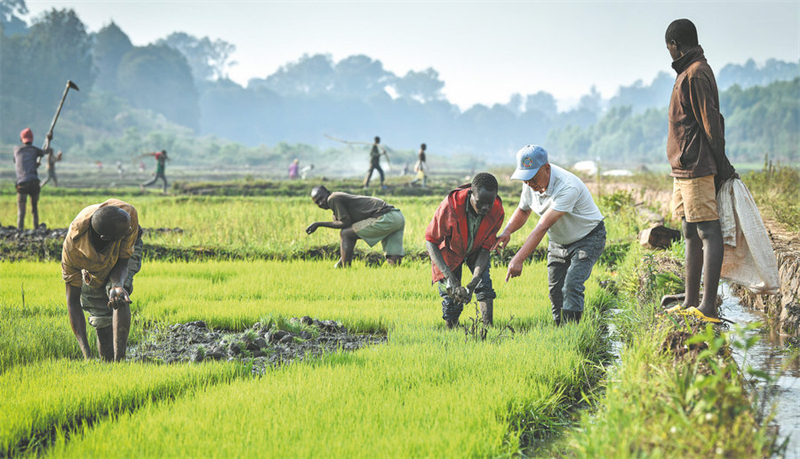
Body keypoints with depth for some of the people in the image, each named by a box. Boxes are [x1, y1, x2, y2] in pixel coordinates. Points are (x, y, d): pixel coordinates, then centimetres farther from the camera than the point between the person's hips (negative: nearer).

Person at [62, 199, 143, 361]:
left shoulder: (129, 213, -42)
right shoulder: (72, 246, -41)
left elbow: (123, 262, -29)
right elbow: (72, 301, -32)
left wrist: (118, 285, -53)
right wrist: (86, 353, -38)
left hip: (126, 250, 0)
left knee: (119, 299, -28)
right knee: (103, 323, -5)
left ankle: (119, 360, -29)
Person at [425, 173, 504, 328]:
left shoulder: (497, 212, -28)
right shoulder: (450, 206, -38)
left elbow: (485, 249, -20)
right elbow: (430, 241, -28)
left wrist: (473, 283, -34)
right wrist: (450, 277, -39)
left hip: (475, 250, 3)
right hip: (449, 251, -2)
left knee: (484, 285, -17)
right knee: (451, 297, -8)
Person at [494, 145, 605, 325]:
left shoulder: (568, 187, -36)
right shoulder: (531, 183, -12)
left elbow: (542, 227, -39)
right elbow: (523, 210, 8)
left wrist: (518, 259, -42)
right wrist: (507, 232, -13)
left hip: (587, 238, -7)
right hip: (558, 241, 7)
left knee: (572, 286, -22)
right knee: (555, 290, 2)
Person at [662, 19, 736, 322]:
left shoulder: (696, 74, -12)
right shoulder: (688, 73, 18)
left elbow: (711, 123, -16)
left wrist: (721, 167, -15)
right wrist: (720, 167, 17)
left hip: (697, 169, -11)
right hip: (683, 171, 11)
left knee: (708, 233, -10)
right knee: (691, 234, 13)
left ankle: (709, 307, -13)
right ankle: (691, 303, 18)